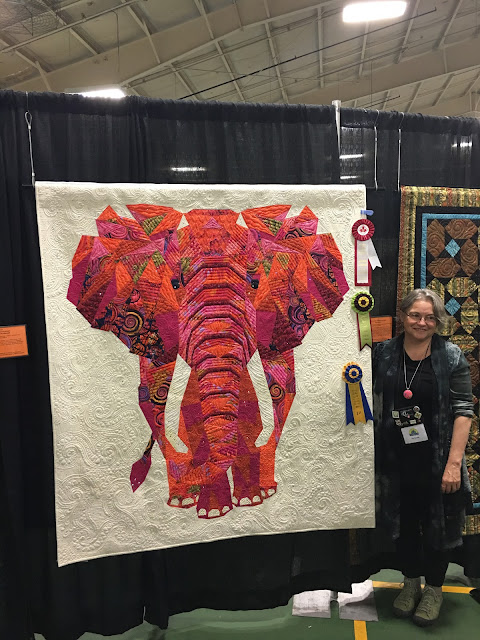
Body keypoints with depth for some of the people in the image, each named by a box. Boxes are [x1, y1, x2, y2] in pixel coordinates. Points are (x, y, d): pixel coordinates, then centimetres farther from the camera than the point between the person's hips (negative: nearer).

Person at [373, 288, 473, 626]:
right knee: (404, 520, 16)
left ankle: (434, 589, 35)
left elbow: (463, 410, -11)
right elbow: (372, 399, 10)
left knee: (437, 521, 11)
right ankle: (411, 582, 39)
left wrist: (454, 462, -16)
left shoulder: (451, 356, -8)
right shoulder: (384, 353, -1)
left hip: (435, 457, -2)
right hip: (395, 457, 2)